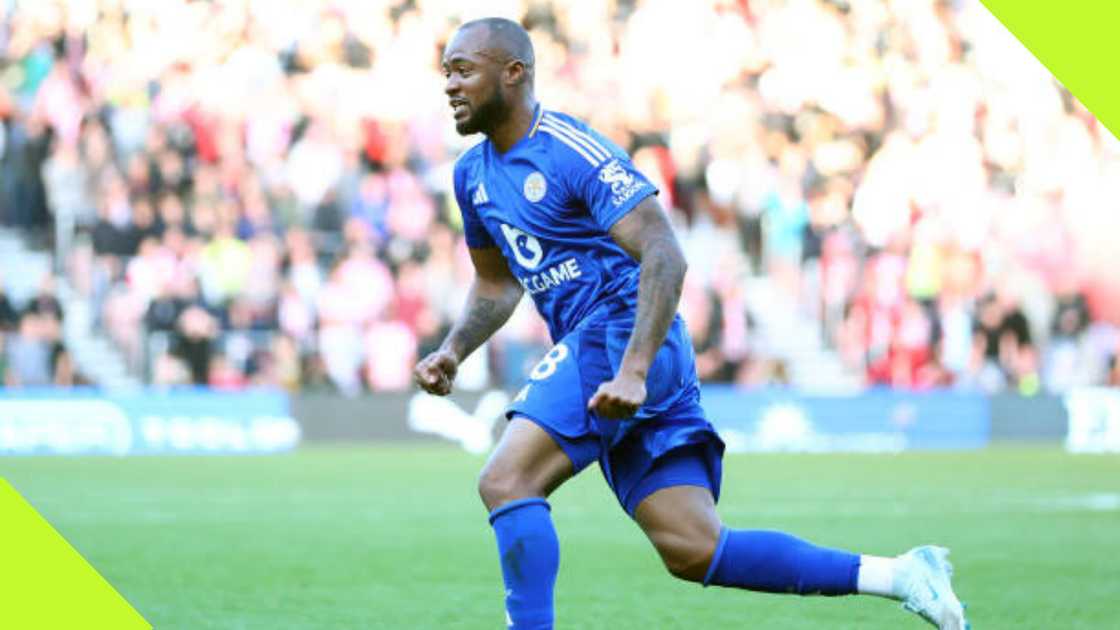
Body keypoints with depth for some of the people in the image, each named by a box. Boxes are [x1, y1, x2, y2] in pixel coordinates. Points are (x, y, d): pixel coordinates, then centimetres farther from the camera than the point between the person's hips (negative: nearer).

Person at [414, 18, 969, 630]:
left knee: (505, 481, -21)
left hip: (622, 334, -9)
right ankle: (894, 575, 4)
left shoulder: (573, 152, -12)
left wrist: (632, 371, -29)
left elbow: (664, 256, -20)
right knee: (694, 552, 2)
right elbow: (496, 284, 28)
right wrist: (452, 351, 10)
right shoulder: (472, 173, 14)